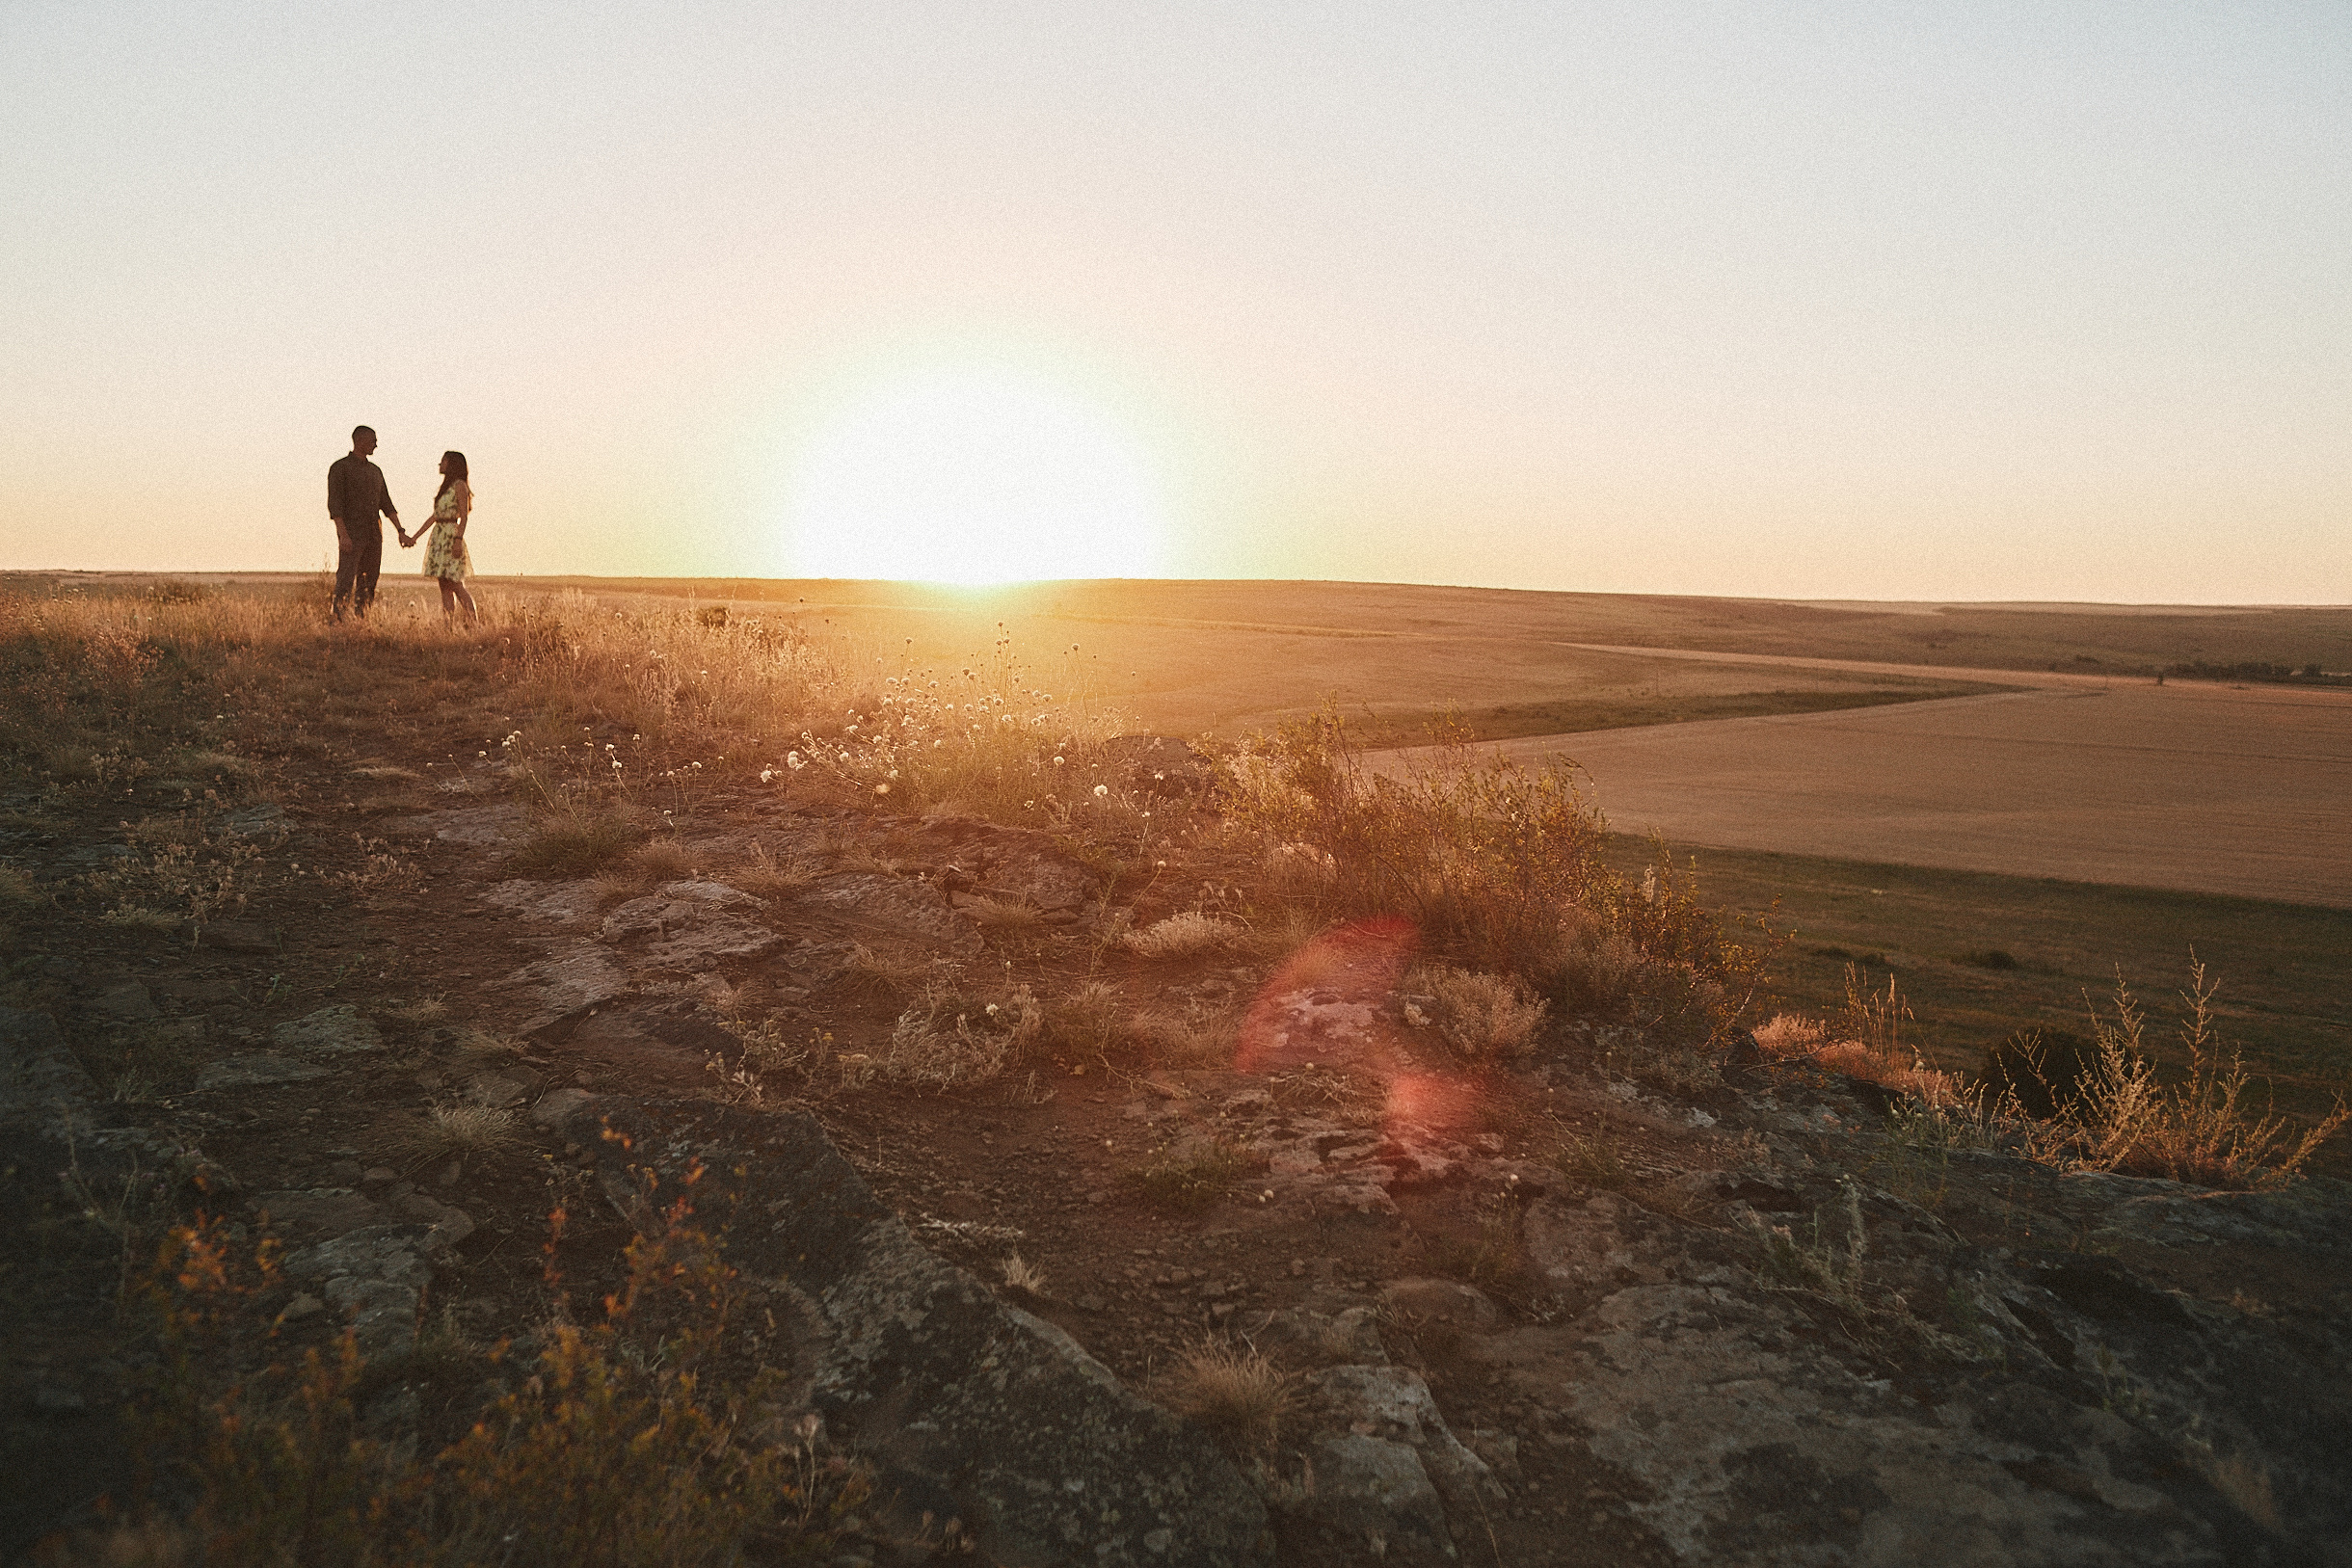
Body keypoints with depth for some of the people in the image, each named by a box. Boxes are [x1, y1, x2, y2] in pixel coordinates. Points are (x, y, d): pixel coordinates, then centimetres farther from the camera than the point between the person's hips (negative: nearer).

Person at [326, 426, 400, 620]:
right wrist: (343, 535, -22)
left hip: (374, 535, 7)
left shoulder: (375, 471, 17)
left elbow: (386, 504, 17)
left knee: (368, 584, 4)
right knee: (345, 582, -12)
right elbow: (334, 504, -12)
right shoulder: (340, 467, -4)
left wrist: (400, 531, 6)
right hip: (351, 533, -6)